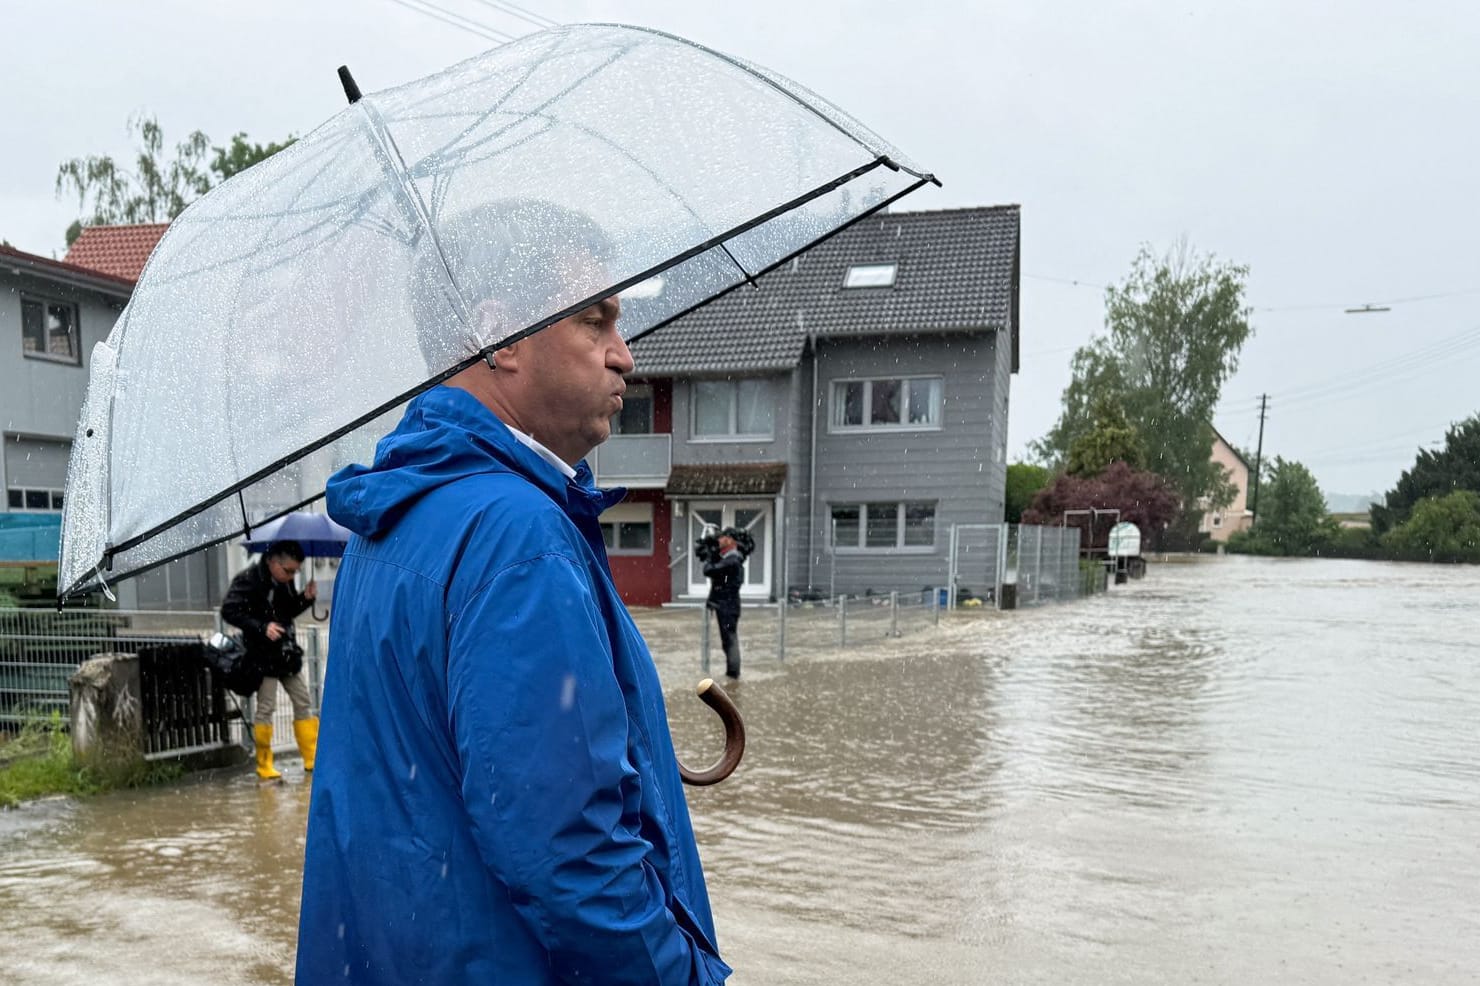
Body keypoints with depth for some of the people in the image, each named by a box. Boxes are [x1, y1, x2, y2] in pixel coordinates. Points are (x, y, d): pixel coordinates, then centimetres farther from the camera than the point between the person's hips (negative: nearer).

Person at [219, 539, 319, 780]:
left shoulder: (284, 582, 6)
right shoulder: (248, 579, -14)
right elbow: (229, 611, -18)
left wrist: (305, 598, -2)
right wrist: (262, 627, -25)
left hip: (287, 652, 7)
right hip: (263, 655, -7)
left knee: (304, 703, 8)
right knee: (265, 708, -4)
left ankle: (313, 759, 15)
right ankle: (264, 765, 7)